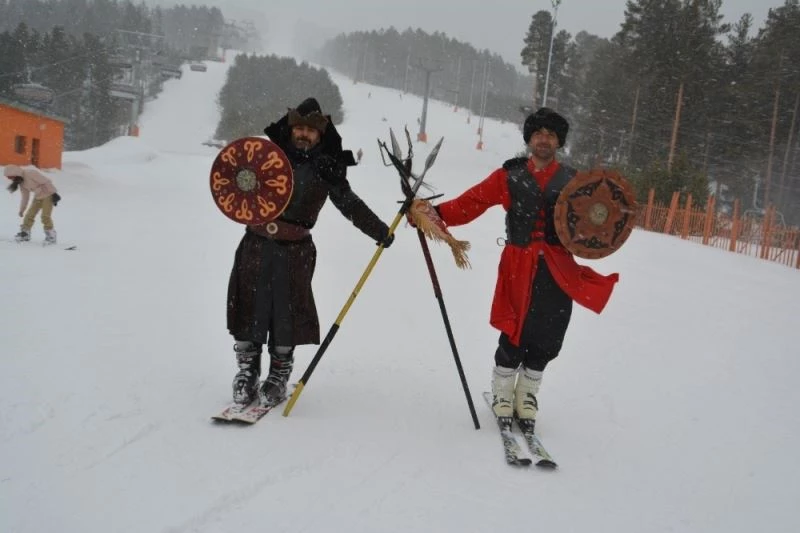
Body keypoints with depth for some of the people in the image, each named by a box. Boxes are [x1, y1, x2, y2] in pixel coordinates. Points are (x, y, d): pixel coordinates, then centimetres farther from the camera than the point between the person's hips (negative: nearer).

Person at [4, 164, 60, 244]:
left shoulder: (30, 173, -25)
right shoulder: (21, 182, 2)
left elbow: (46, 181, -24)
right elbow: (25, 196, 12)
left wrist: (54, 193, -23)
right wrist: (22, 209, 15)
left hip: (48, 194, -8)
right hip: (38, 196, 8)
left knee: (45, 216, -14)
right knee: (29, 215, 6)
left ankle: (51, 236, -2)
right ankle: (24, 233, 20)